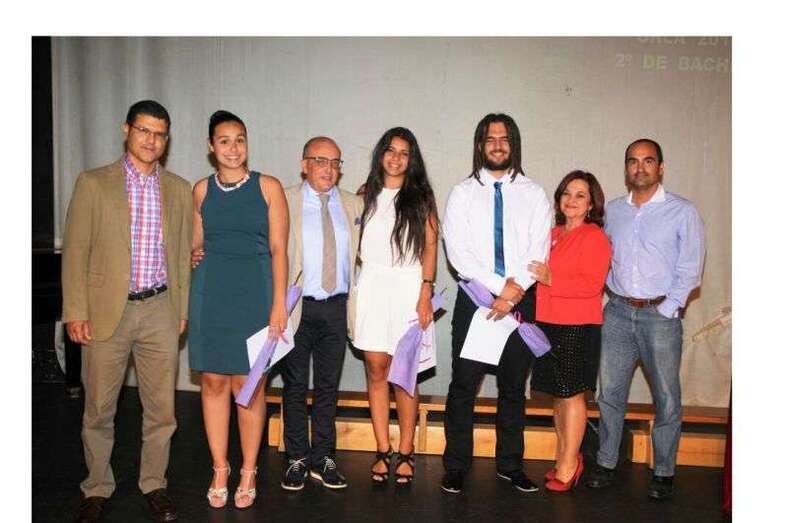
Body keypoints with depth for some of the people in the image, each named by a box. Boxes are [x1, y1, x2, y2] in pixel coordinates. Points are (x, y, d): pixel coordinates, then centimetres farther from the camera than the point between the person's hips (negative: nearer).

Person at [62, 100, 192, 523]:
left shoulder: (179, 190, 8)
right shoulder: (93, 183, 1)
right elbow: (75, 251, -1)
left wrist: (182, 308, 8)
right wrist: (75, 311, -6)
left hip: (160, 311, 2)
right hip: (106, 311, -2)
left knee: (161, 408, 8)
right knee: (99, 408, 9)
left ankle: (154, 485, 25)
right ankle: (97, 489, 27)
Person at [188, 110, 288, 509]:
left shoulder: (268, 187, 0)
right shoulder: (202, 189, 9)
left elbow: (278, 249, -3)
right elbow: (196, 244, 17)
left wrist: (278, 304, -8)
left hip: (254, 292, -3)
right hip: (210, 292, 3)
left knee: (248, 385, 1)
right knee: (213, 382, 6)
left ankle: (248, 472, 17)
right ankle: (219, 469, 22)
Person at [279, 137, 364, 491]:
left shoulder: (354, 205, 8)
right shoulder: (284, 202, -1)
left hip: (337, 306, 3)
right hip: (297, 306, -2)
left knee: (328, 385, 11)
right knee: (295, 385, 8)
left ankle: (323, 459, 23)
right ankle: (297, 459, 22)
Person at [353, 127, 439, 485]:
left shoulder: (421, 197, 6)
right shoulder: (366, 195, 12)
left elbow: (430, 246, 2)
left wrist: (426, 293, -8)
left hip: (408, 287, -2)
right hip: (372, 286, 2)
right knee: (377, 369, 2)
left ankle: (405, 452, 10)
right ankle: (383, 450, 12)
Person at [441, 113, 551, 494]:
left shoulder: (533, 194, 7)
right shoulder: (462, 193, 3)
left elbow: (539, 251, -1)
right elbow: (458, 251, -7)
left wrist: (515, 291, -15)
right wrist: (500, 287, -13)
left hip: (521, 301, 2)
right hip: (475, 298, -1)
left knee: (514, 386, 11)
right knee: (463, 385, 2)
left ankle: (510, 465, 25)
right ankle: (456, 466, 15)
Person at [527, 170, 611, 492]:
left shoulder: (594, 237, -5)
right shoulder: (553, 234, 16)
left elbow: (592, 284, -15)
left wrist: (551, 279, -17)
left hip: (577, 326, -7)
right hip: (548, 323, 7)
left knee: (571, 393, -1)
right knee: (557, 394, 12)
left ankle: (568, 465, 11)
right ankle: (564, 456, 25)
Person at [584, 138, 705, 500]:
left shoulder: (683, 212, -1)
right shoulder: (613, 210, 11)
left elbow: (689, 270, -4)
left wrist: (665, 310, -9)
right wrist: (613, 292, 4)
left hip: (660, 314, -3)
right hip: (617, 311, 3)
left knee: (667, 398, 4)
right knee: (610, 392, 8)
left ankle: (663, 472, 19)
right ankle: (606, 463, 21)